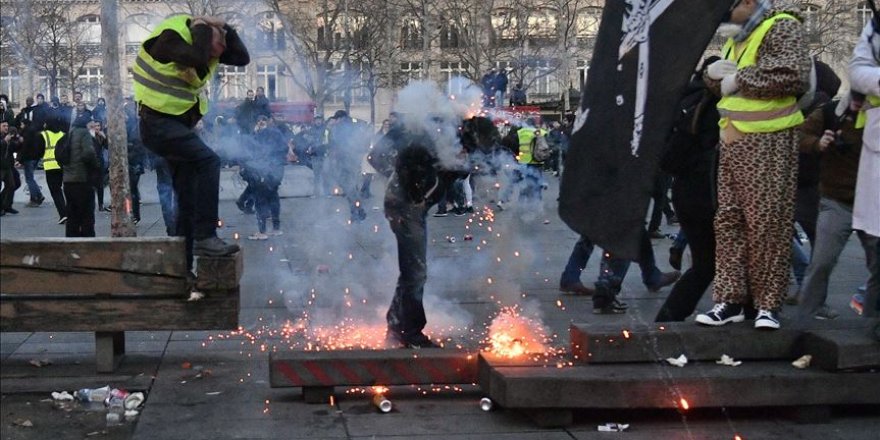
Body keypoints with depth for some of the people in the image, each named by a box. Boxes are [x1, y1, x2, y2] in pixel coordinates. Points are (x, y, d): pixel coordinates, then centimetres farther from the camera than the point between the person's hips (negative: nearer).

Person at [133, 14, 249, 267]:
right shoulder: (171, 36, -17)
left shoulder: (206, 44, 6)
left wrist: (225, 28, -8)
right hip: (159, 124, -9)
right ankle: (204, 237, -28)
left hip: (180, 126, 9)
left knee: (188, 202, 8)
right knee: (208, 161, -28)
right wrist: (202, 28, -21)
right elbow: (197, 58, -36)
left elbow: (242, 58, -1)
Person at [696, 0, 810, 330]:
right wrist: (716, 71, -2)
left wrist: (739, 79, -12)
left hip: (768, 142, -8)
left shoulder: (783, 27, -7)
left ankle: (768, 304, 3)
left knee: (767, 223, -5)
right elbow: (714, 79, 23)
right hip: (732, 141, 8)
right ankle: (731, 300, 12)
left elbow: (794, 76, -21)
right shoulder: (738, 36, 19)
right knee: (728, 220, 7)